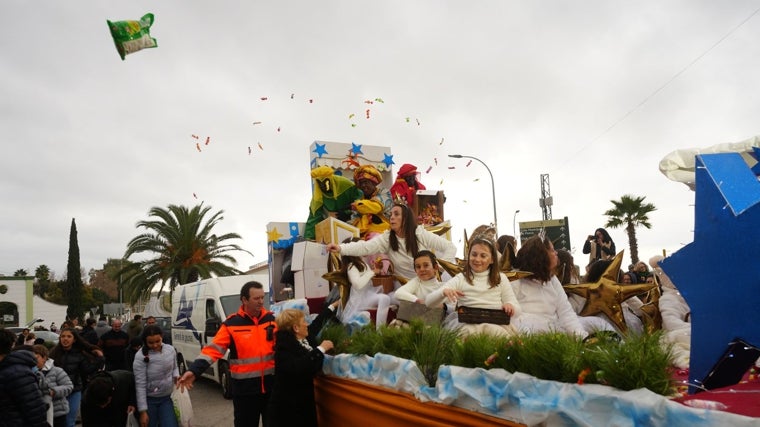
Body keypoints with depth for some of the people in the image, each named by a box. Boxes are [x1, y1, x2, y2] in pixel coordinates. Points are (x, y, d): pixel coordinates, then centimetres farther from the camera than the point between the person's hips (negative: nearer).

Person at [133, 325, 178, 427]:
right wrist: (143, 411, -14)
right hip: (149, 400, -3)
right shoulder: (141, 357, -18)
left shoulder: (170, 349, -5)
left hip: (167, 398, 3)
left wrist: (176, 376, -8)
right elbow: (140, 385, -15)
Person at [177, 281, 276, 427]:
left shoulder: (271, 319, 2)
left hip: (271, 384, 3)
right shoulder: (232, 324, -6)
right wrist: (194, 370, -23)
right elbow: (213, 349, -12)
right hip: (245, 387, -2)